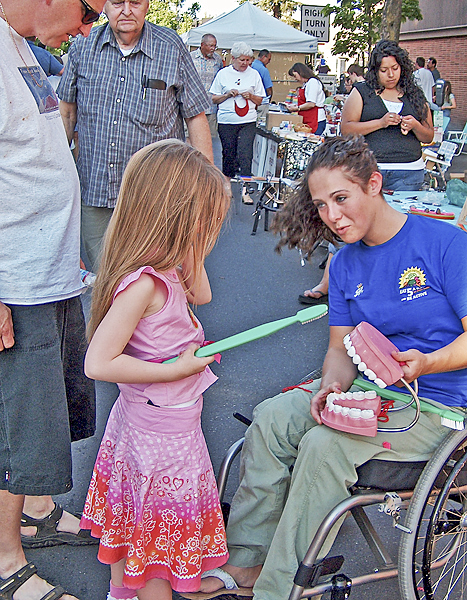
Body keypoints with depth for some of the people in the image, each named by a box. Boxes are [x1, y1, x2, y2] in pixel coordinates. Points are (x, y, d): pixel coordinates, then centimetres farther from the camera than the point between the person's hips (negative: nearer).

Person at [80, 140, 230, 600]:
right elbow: (98, 363, -31)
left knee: (130, 521, 27)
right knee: (162, 534, 10)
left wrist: (191, 252, -1)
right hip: (164, 433, -10)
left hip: (139, 420, 10)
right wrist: (177, 370, -24)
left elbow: (201, 294, 14)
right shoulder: (143, 282, -30)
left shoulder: (162, 268, -2)